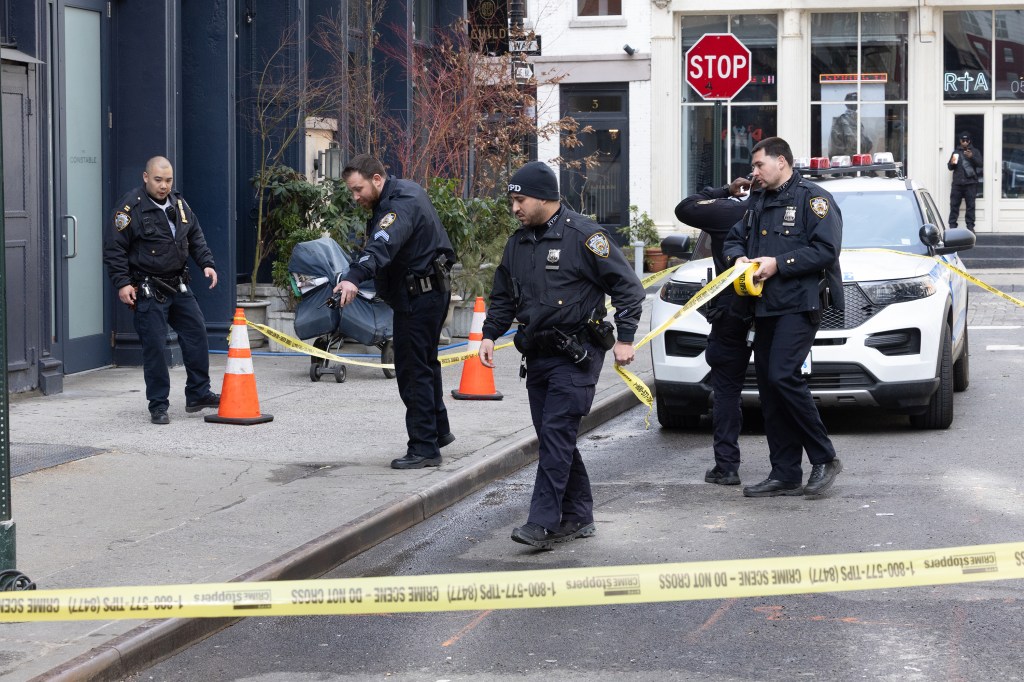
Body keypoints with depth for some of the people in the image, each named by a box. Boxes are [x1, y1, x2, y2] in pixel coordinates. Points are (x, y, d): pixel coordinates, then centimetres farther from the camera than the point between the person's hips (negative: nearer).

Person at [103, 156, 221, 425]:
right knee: (154, 347, -5)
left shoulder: (179, 204, 9)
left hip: (179, 287, 7)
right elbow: (114, 249, -12)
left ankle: (198, 395, 22)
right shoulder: (131, 207, -11)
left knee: (196, 335, 9)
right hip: (148, 290, -7)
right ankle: (158, 406, 3)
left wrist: (207, 263, 7)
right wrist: (122, 283, -18)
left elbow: (196, 237, 21)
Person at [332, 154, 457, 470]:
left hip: (418, 298, -11)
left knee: (413, 370, -9)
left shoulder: (401, 205, -23)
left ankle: (424, 447, -7)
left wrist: (355, 277, -56)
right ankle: (438, 430, 37)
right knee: (425, 364, 23)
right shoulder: (405, 190, 9)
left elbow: (383, 245, -42)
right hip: (432, 290, 11)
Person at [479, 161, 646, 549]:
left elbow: (627, 286, -8)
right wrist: (490, 335, 11)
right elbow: (503, 297, 24)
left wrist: (625, 337, -12)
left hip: (576, 356, -7)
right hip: (538, 356, 8)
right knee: (552, 438, 8)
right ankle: (578, 517, 18)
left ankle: (543, 522, -17)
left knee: (556, 434, -14)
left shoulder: (583, 236, -10)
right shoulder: (517, 243, 12)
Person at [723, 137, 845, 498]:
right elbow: (735, 238, 28)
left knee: (783, 376, -21)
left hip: (800, 304, -9)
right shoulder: (759, 201, 21)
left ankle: (825, 459, -10)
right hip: (765, 306, 9)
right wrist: (739, 258, 5)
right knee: (768, 386, 6)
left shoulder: (813, 198, -5)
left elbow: (826, 249, -15)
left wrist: (779, 264, -17)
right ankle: (785, 475, 10)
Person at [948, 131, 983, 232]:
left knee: (970, 205, -3)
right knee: (954, 204, -3)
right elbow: (950, 167, 13)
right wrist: (952, 163, -11)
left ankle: (970, 225, 0)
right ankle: (952, 225, 0)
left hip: (970, 183, -2)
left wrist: (972, 157, -21)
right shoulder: (956, 152, 15)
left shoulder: (975, 151, 10)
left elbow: (979, 163, -4)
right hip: (957, 183, 2)